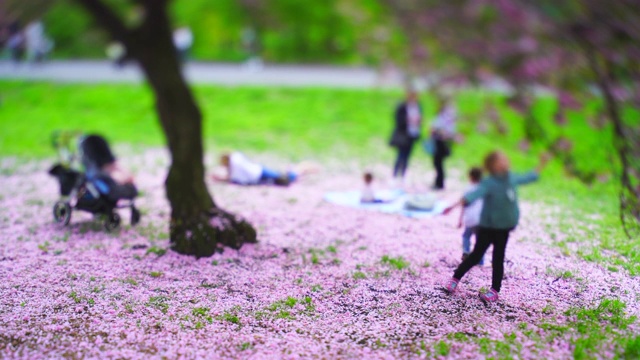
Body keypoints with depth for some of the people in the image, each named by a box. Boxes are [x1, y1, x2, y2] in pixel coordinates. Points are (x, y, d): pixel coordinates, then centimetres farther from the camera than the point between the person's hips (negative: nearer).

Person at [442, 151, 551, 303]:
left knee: (498, 258, 9)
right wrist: (456, 205, -48)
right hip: (487, 226, -4)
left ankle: (495, 290, 19)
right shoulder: (488, 183, -20)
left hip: (503, 227, 5)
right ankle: (455, 279, 21)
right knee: (476, 255, 3)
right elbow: (475, 194, -34)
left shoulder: (511, 179, 0)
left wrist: (541, 165, 24)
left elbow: (528, 178, 18)